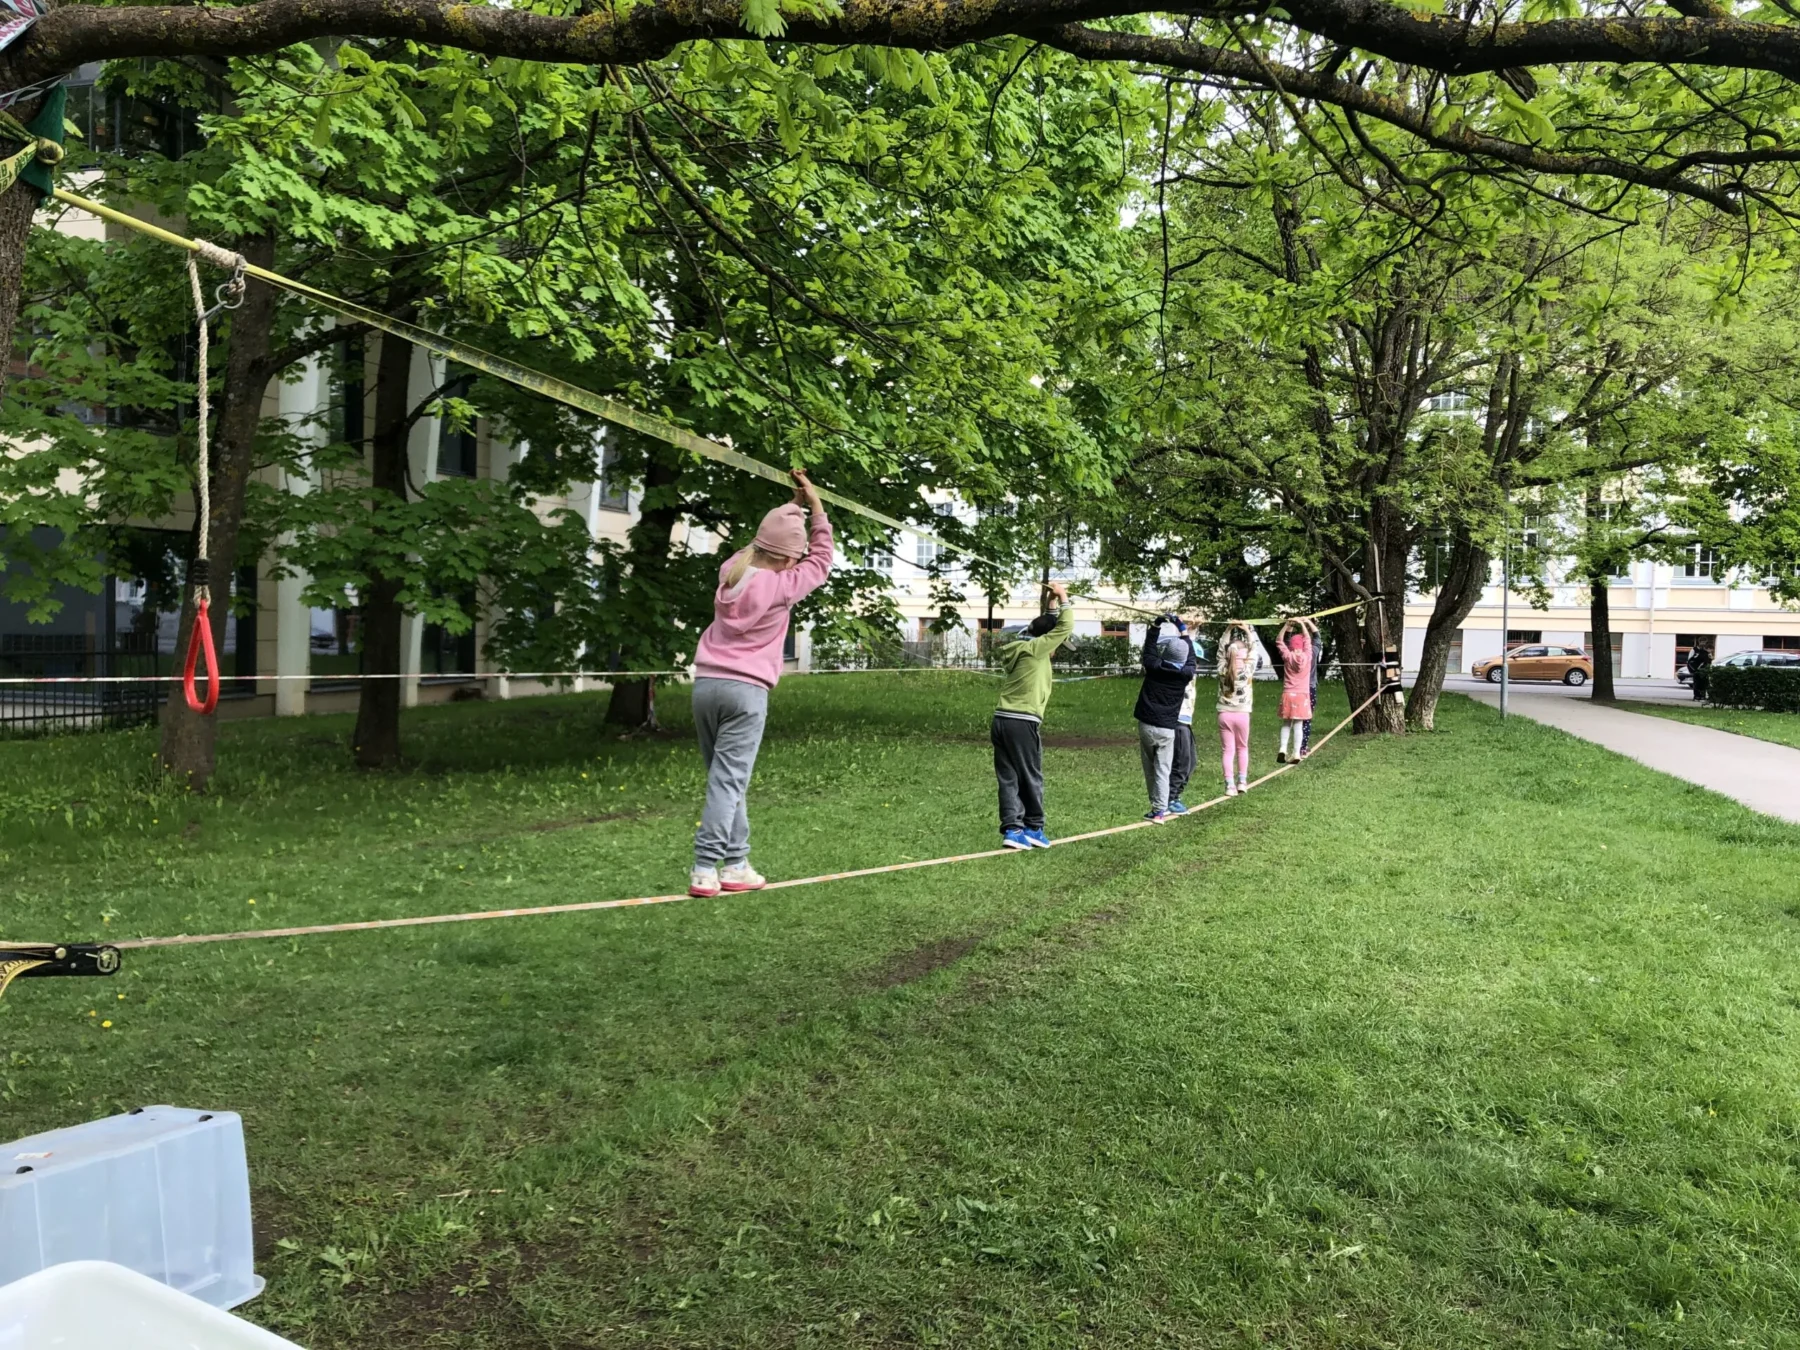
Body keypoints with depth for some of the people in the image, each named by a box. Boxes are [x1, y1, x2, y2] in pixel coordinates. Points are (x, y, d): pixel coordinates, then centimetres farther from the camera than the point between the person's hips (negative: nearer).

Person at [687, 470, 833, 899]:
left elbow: (761, 547, 28)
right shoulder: (780, 586, -8)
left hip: (707, 682, 7)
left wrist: (793, 507, 26)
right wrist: (815, 505, 11)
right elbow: (821, 561, 6)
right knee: (727, 782, -5)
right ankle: (705, 869, -7)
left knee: (727, 779, 11)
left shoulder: (731, 571, 8)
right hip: (746, 690, -6)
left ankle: (736, 863, 14)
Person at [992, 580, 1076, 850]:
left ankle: (1012, 829, 3)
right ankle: (1033, 828, 13)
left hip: (1001, 721, 8)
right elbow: (1065, 627, -5)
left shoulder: (1017, 649, 16)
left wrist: (1053, 604, 28)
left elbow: (1049, 627, 32)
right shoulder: (1033, 649, -7)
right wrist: (1062, 598, 7)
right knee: (1031, 778, 5)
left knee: (1008, 779, 6)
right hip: (1023, 724, -8)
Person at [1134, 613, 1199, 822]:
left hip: (1146, 725, 1)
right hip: (1167, 728, 0)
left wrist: (1156, 626, 20)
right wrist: (1183, 629, 21)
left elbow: (1149, 649, 13)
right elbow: (1190, 657, 14)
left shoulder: (1154, 667, -6)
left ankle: (1157, 807, 14)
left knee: (1149, 768, 11)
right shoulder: (1186, 674, -5)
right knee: (1162, 770, 1)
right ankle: (1159, 810, -3)